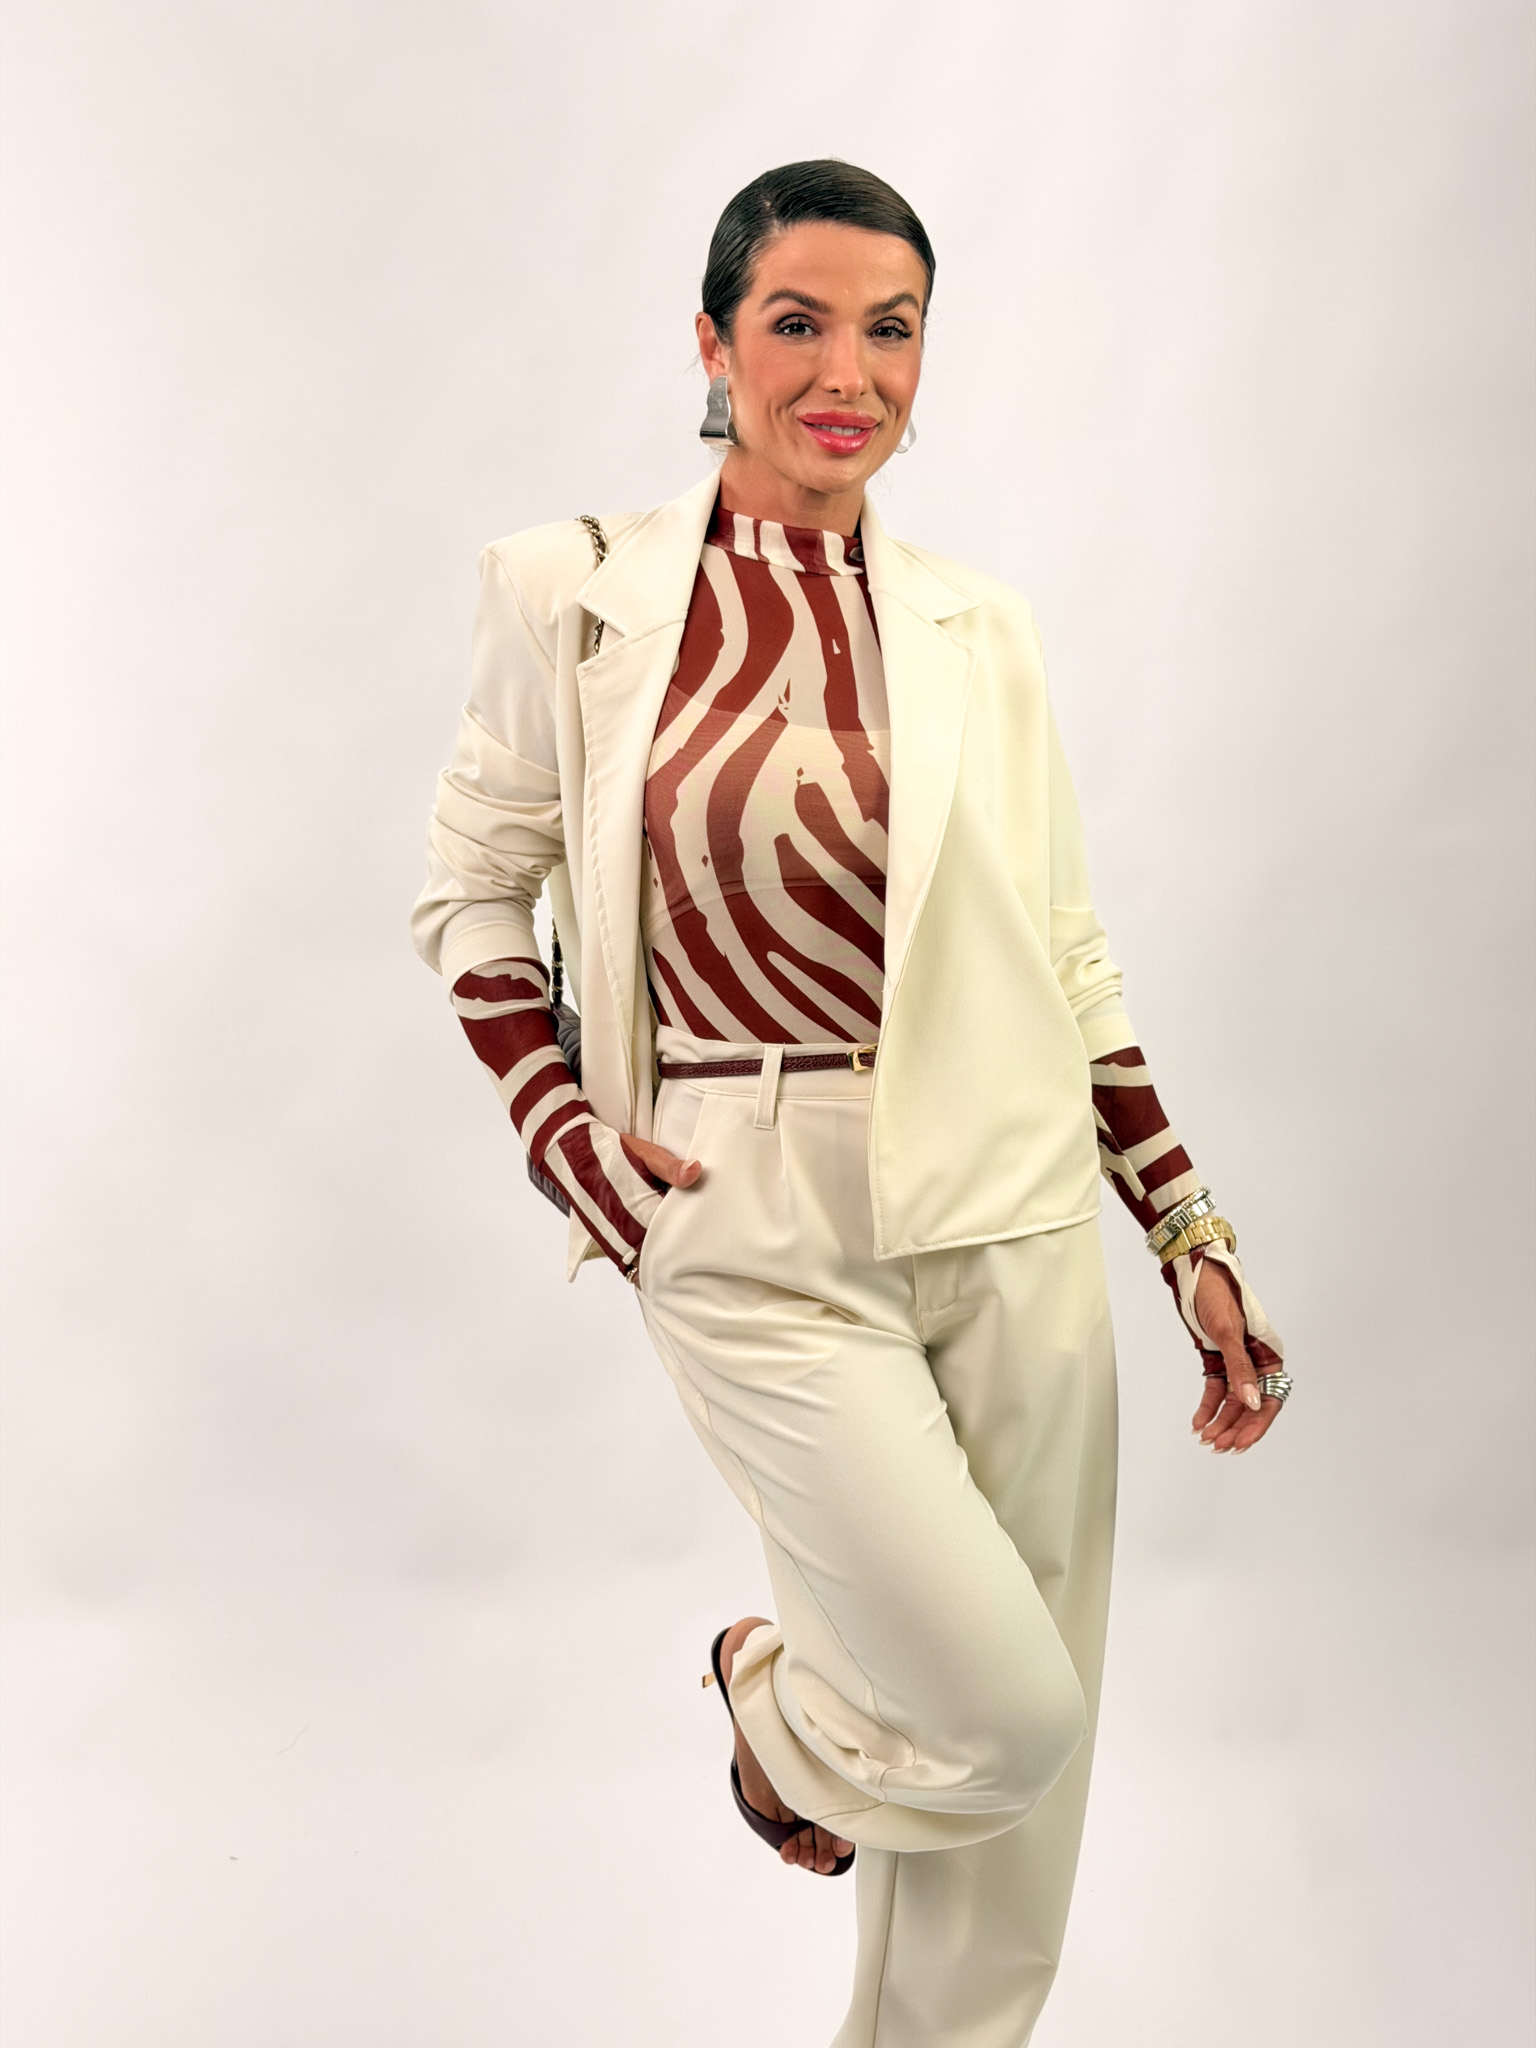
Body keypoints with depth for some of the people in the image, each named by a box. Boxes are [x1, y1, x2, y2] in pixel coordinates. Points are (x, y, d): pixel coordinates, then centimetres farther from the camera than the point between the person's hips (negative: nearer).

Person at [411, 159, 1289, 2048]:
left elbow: (1072, 966, 8)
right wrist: (567, 1136, -8)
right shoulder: (575, 593, -2)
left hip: (1011, 1215, 3)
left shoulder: (973, 629, 4)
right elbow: (471, 896, 6)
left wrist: (1194, 1237, 6)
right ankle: (778, 1697, 27)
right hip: (758, 1236, -3)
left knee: (1020, 1755, 11)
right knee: (1013, 1709, -7)